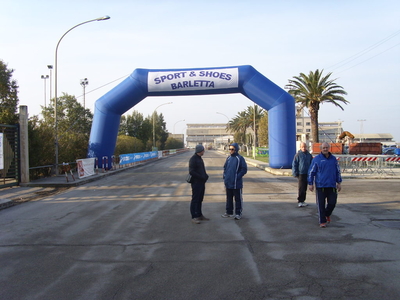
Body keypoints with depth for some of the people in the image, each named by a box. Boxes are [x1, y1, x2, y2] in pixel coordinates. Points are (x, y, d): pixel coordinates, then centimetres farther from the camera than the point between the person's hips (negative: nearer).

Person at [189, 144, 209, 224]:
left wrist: (205, 176, 3)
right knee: (195, 200, -4)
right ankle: (194, 217, 1)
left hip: (202, 182, 9)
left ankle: (199, 215, 23)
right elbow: (191, 172, -20)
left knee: (200, 199, 14)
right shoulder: (193, 159, -14)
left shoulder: (199, 158, 15)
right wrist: (201, 177, -19)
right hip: (196, 183, -9)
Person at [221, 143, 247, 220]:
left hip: (236, 183, -6)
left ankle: (238, 213, 13)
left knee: (238, 199, 4)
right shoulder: (228, 158, 9)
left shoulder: (240, 158, -9)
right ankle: (229, 212, 26)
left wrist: (237, 177, -16)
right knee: (229, 198, 15)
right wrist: (225, 177, 7)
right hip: (228, 183, 6)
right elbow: (225, 168, 19)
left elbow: (244, 169, -10)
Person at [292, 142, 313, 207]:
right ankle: (300, 201, -3)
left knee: (305, 189, 11)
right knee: (301, 188, -8)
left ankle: (302, 200, 20)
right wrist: (295, 174, -8)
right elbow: (294, 165, -4)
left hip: (307, 174, 5)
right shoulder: (298, 155, -5)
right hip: (301, 174, -5)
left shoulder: (309, 155, 9)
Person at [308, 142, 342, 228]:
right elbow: (311, 172, 0)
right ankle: (322, 221, 9)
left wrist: (339, 183, 13)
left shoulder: (333, 159, 9)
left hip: (332, 186, 3)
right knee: (321, 204, -1)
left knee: (332, 203, 3)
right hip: (320, 186, -3)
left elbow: (338, 171, 16)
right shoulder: (316, 159, -2)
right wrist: (310, 184, -4)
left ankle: (327, 214, 32)